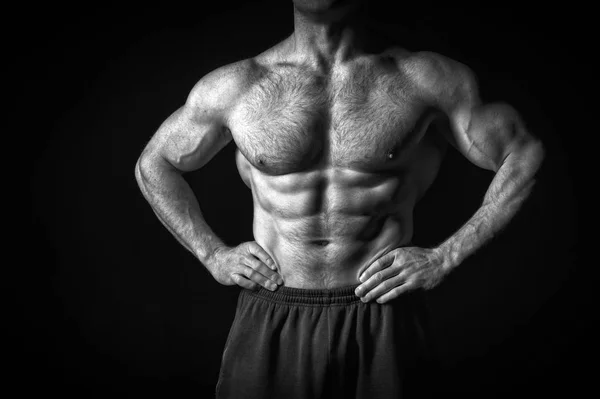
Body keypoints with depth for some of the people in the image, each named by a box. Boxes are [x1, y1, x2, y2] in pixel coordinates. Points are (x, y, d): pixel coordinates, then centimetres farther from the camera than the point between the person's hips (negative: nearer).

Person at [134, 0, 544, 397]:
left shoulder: (426, 78, -3)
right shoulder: (232, 88, 0)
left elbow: (525, 154, 3)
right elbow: (152, 165, 15)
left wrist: (444, 258, -3)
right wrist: (213, 255, 3)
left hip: (383, 322, 0)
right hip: (270, 323, 1)